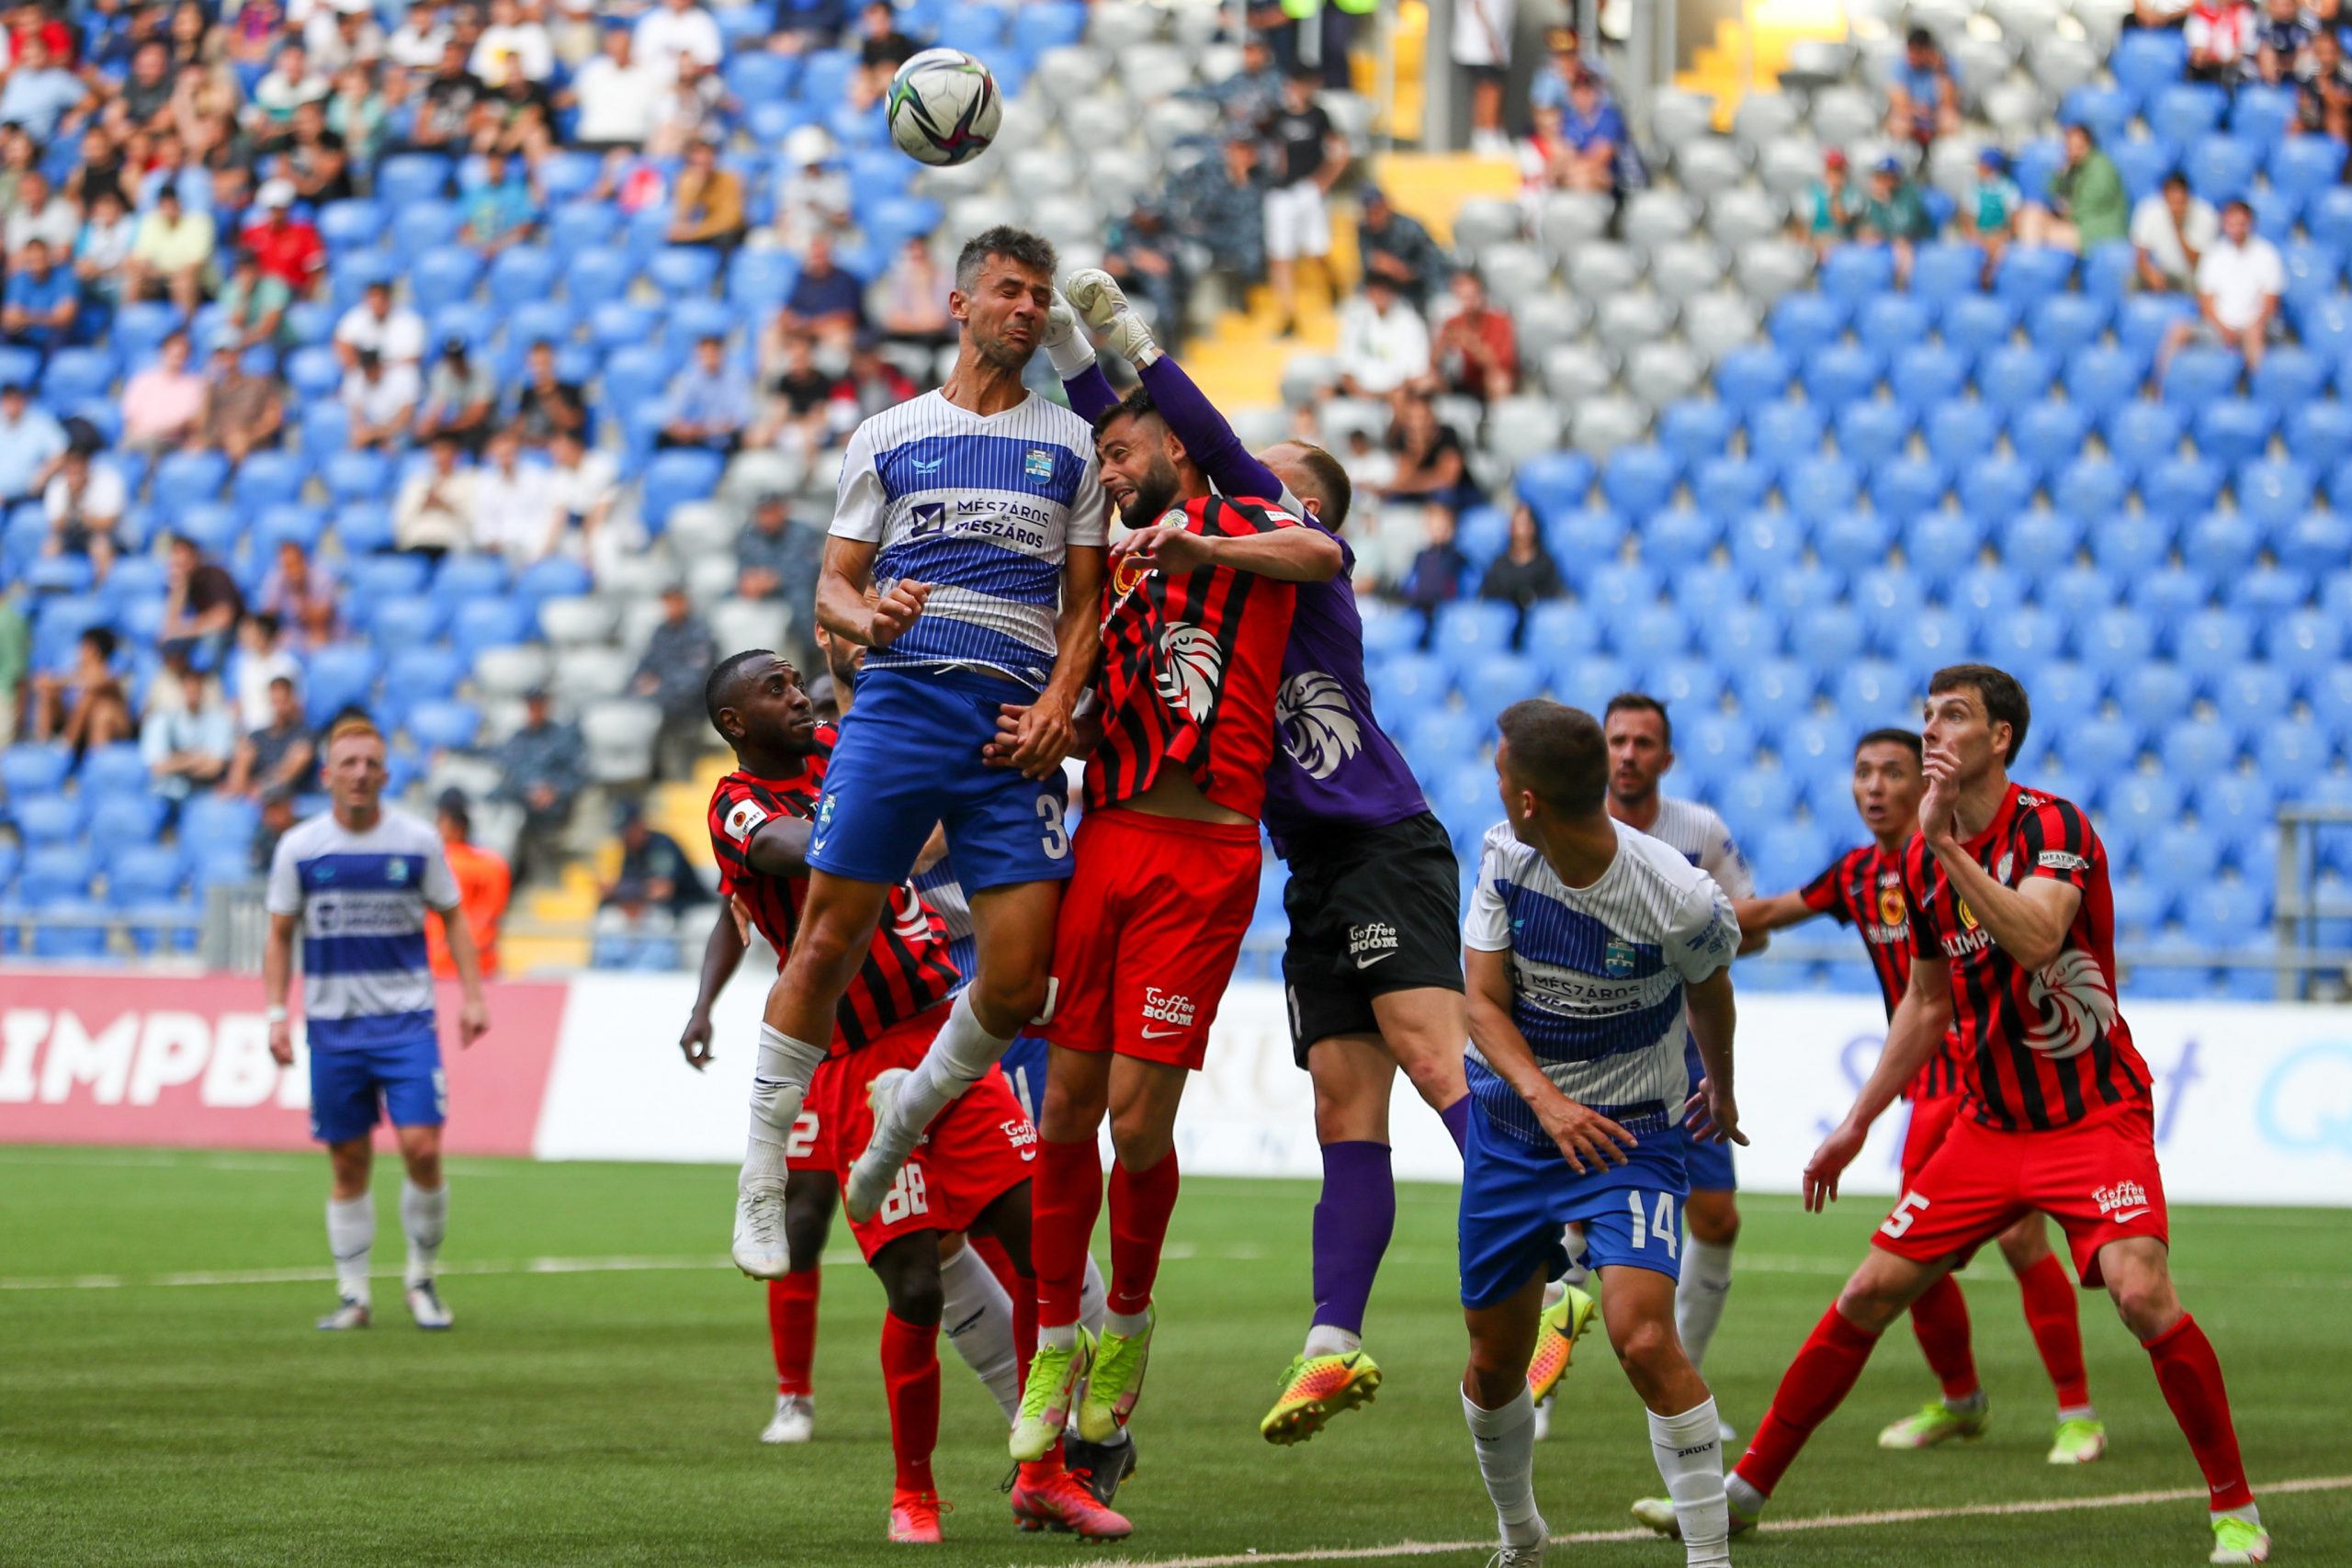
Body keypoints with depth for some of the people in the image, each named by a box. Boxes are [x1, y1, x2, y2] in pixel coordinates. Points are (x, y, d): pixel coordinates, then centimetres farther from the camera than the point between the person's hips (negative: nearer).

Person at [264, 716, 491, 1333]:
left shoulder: (418, 842, 1)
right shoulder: (299, 848, 2)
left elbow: (451, 918, 10)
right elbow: (280, 935, 9)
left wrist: (472, 996, 2)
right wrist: (277, 1014, 0)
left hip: (407, 1021, -1)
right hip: (332, 1027, 1)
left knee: (422, 1149, -12)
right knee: (349, 1164, 3)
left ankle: (423, 1281, 7)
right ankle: (353, 1297, 12)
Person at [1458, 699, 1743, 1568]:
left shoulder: (1681, 899, -21)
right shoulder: (1502, 854, -10)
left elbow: (1709, 990, 2)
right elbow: (1484, 1002, -11)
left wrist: (1720, 1088, 21)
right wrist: (1545, 1101, -29)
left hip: (1630, 1135, -4)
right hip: (1511, 1127, 4)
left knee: (1645, 1340, -24)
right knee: (1495, 1361, 11)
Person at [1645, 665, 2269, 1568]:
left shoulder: (2052, 827, -13)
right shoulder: (1921, 862, 7)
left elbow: (2036, 938, -33)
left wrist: (1949, 846, -32)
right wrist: (1858, 1123, 19)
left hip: (2094, 1117, -6)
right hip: (1987, 1123, 6)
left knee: (2142, 1294, -25)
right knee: (1870, 1294, 2)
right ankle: (1747, 1487, 13)